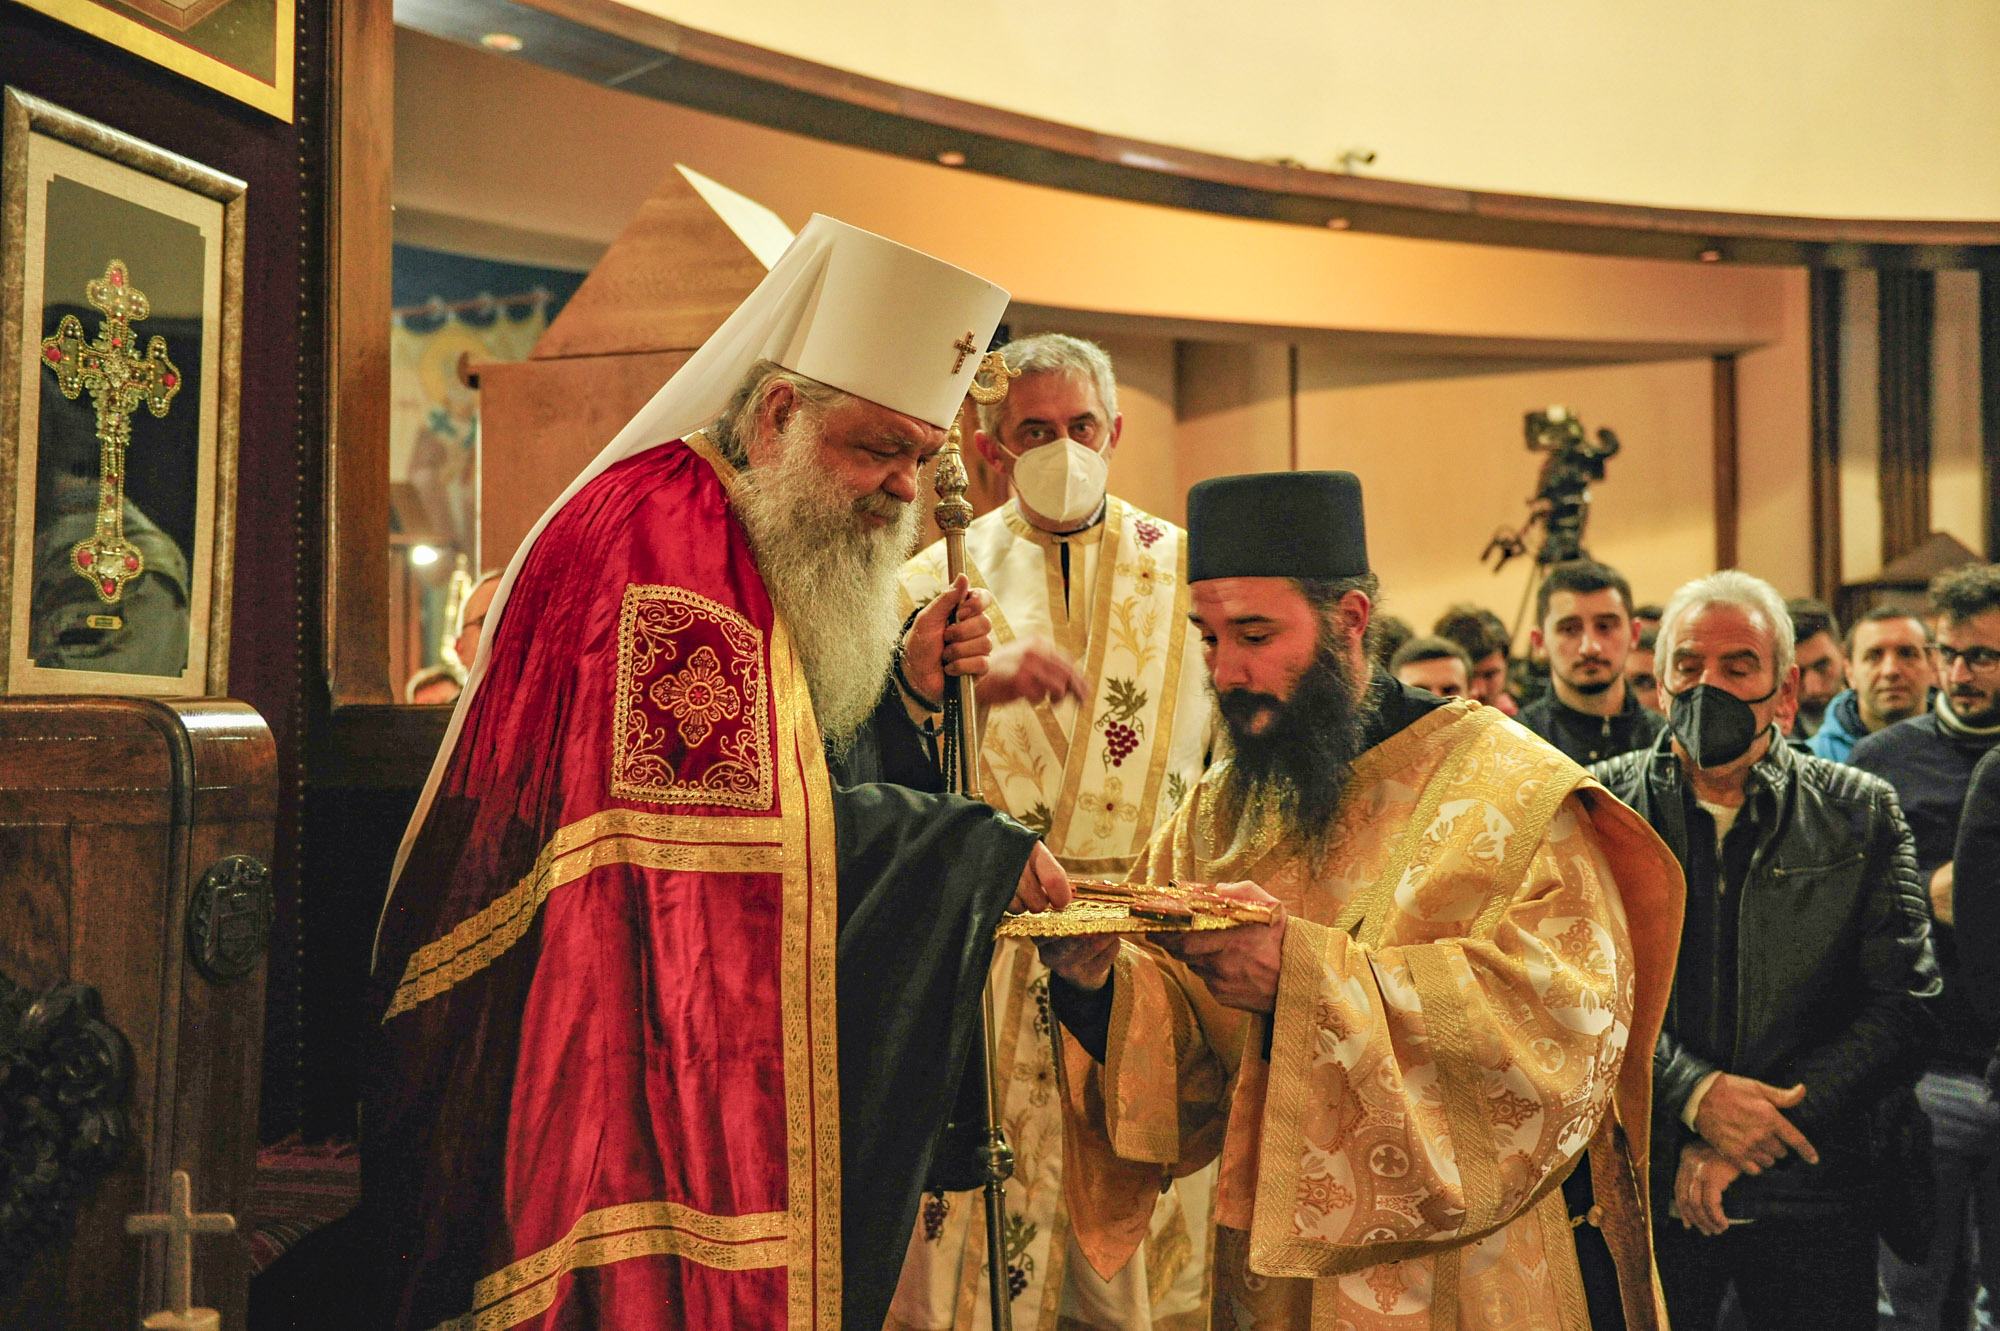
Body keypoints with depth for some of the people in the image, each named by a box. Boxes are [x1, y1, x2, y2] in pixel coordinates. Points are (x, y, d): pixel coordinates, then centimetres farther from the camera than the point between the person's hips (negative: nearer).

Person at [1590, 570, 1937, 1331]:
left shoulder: (1862, 813, 2)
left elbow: (1904, 1006, -4)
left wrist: (1758, 1128, -13)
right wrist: (1695, 1093, -19)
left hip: (1811, 1195, 1)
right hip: (1640, 1190, 0)